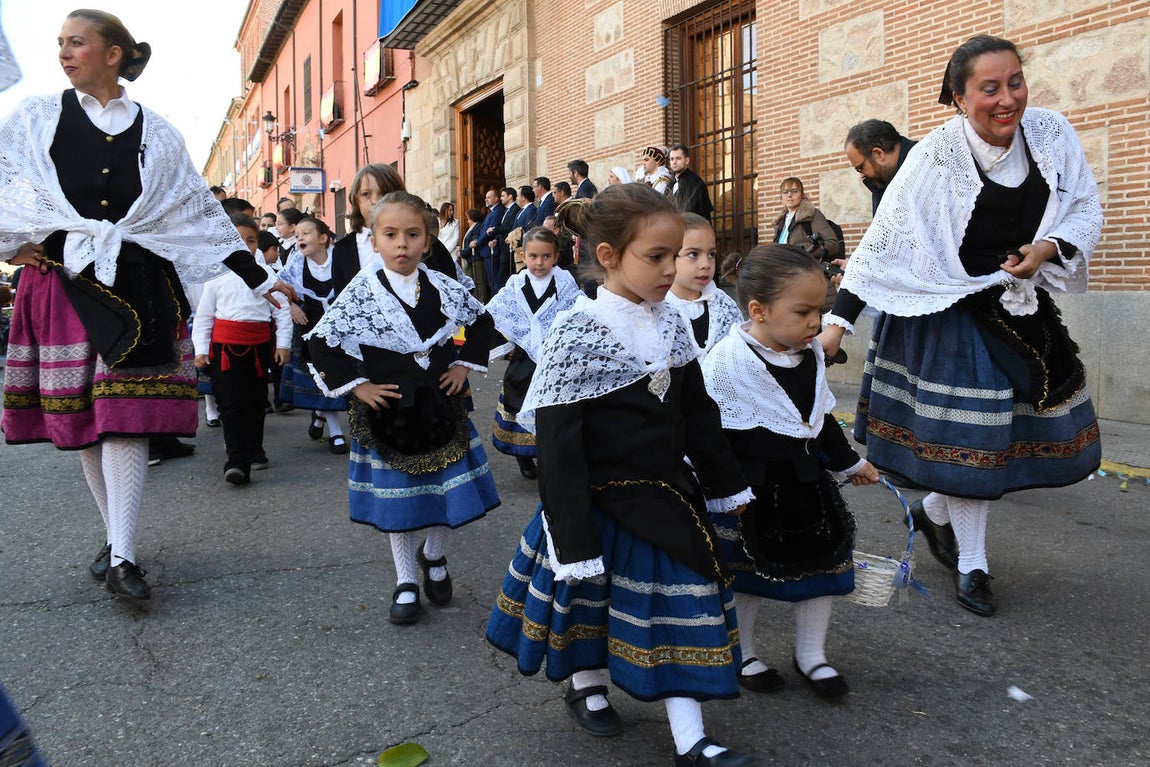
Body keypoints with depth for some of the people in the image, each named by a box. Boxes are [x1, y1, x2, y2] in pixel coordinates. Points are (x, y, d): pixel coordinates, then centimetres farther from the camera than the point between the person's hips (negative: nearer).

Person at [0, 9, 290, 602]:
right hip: (63, 282, 2)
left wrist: (258, 279, 4)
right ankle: (117, 537, 20)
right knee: (80, 420, 4)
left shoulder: (155, 133, 8)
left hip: (137, 285, -1)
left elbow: (202, 211, 8)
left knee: (126, 418, -9)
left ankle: (122, 557, -8)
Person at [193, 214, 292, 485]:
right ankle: (237, 462, -9)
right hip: (225, 344, -1)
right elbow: (204, 314, 7)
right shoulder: (217, 274, 4)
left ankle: (254, 450, 32)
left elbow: (282, 310, 4)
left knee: (257, 400, 14)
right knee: (231, 403, -7)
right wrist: (200, 349, 1)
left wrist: (283, 344, -3)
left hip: (259, 344, 2)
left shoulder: (266, 273, 4)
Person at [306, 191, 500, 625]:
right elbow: (321, 341, -8)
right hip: (389, 411, -2)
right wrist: (356, 386, -10)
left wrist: (464, 364, 5)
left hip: (440, 407, 2)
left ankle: (434, 557, 38)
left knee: (451, 490, 8)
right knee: (397, 499, 9)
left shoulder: (443, 287, -2)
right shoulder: (362, 292, -10)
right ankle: (406, 584, 27)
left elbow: (482, 321, 13)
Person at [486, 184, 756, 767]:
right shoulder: (577, 332, -19)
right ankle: (585, 684, 45)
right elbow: (557, 445, -20)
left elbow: (699, 416, 11)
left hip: (667, 501, 6)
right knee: (590, 596, 15)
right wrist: (575, 539, -21)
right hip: (603, 505, -5)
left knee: (681, 607, 8)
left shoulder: (670, 325, 1)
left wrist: (727, 485, 16)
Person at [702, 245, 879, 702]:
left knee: (824, 562, 14)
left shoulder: (809, 354, 0)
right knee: (747, 577, 11)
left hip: (806, 483, 7)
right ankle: (741, 655, 35)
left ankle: (811, 656, 34)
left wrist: (848, 462, 24)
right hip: (750, 492, -6)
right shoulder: (728, 361, -23)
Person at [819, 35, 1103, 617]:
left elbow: (1087, 211, 5)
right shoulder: (936, 156, -18)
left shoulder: (1051, 134, -5)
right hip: (953, 313, -6)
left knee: (1042, 430, 12)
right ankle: (971, 566, 18)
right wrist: (839, 320, -20)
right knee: (968, 434, -2)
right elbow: (882, 240, -16)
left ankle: (934, 511, 34)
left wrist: (1048, 248, -17)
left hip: (1023, 307, 6)